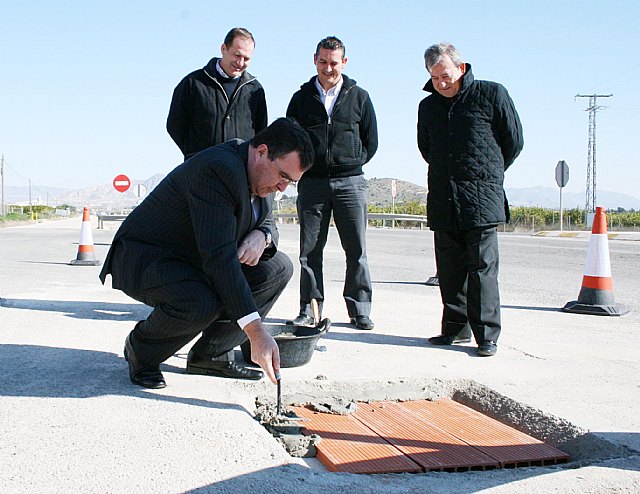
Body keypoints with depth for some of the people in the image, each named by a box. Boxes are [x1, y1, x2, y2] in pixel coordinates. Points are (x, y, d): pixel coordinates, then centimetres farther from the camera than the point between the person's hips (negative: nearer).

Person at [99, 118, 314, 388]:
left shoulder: (263, 173, -1)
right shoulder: (217, 169, -30)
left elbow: (268, 223, 11)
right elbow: (219, 256, -36)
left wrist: (262, 236, -18)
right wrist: (257, 332, -39)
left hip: (196, 261, 9)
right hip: (145, 258, -9)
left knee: (279, 267, -3)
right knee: (202, 303, -37)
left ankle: (211, 355, 2)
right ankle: (140, 348, -4)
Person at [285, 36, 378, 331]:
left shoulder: (359, 97, 10)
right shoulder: (302, 98, 11)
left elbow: (370, 142, 12)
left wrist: (351, 164, 4)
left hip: (349, 182, -1)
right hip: (311, 182, 1)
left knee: (356, 250, -1)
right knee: (310, 249, 2)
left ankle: (359, 310, 7)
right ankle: (309, 308, 10)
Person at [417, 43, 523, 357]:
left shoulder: (491, 94, 0)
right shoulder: (428, 106, 14)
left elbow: (514, 141, 6)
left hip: (482, 200, -5)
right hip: (442, 201, 5)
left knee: (482, 269, -6)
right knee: (449, 271, 7)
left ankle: (487, 335, 0)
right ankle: (457, 328, 18)